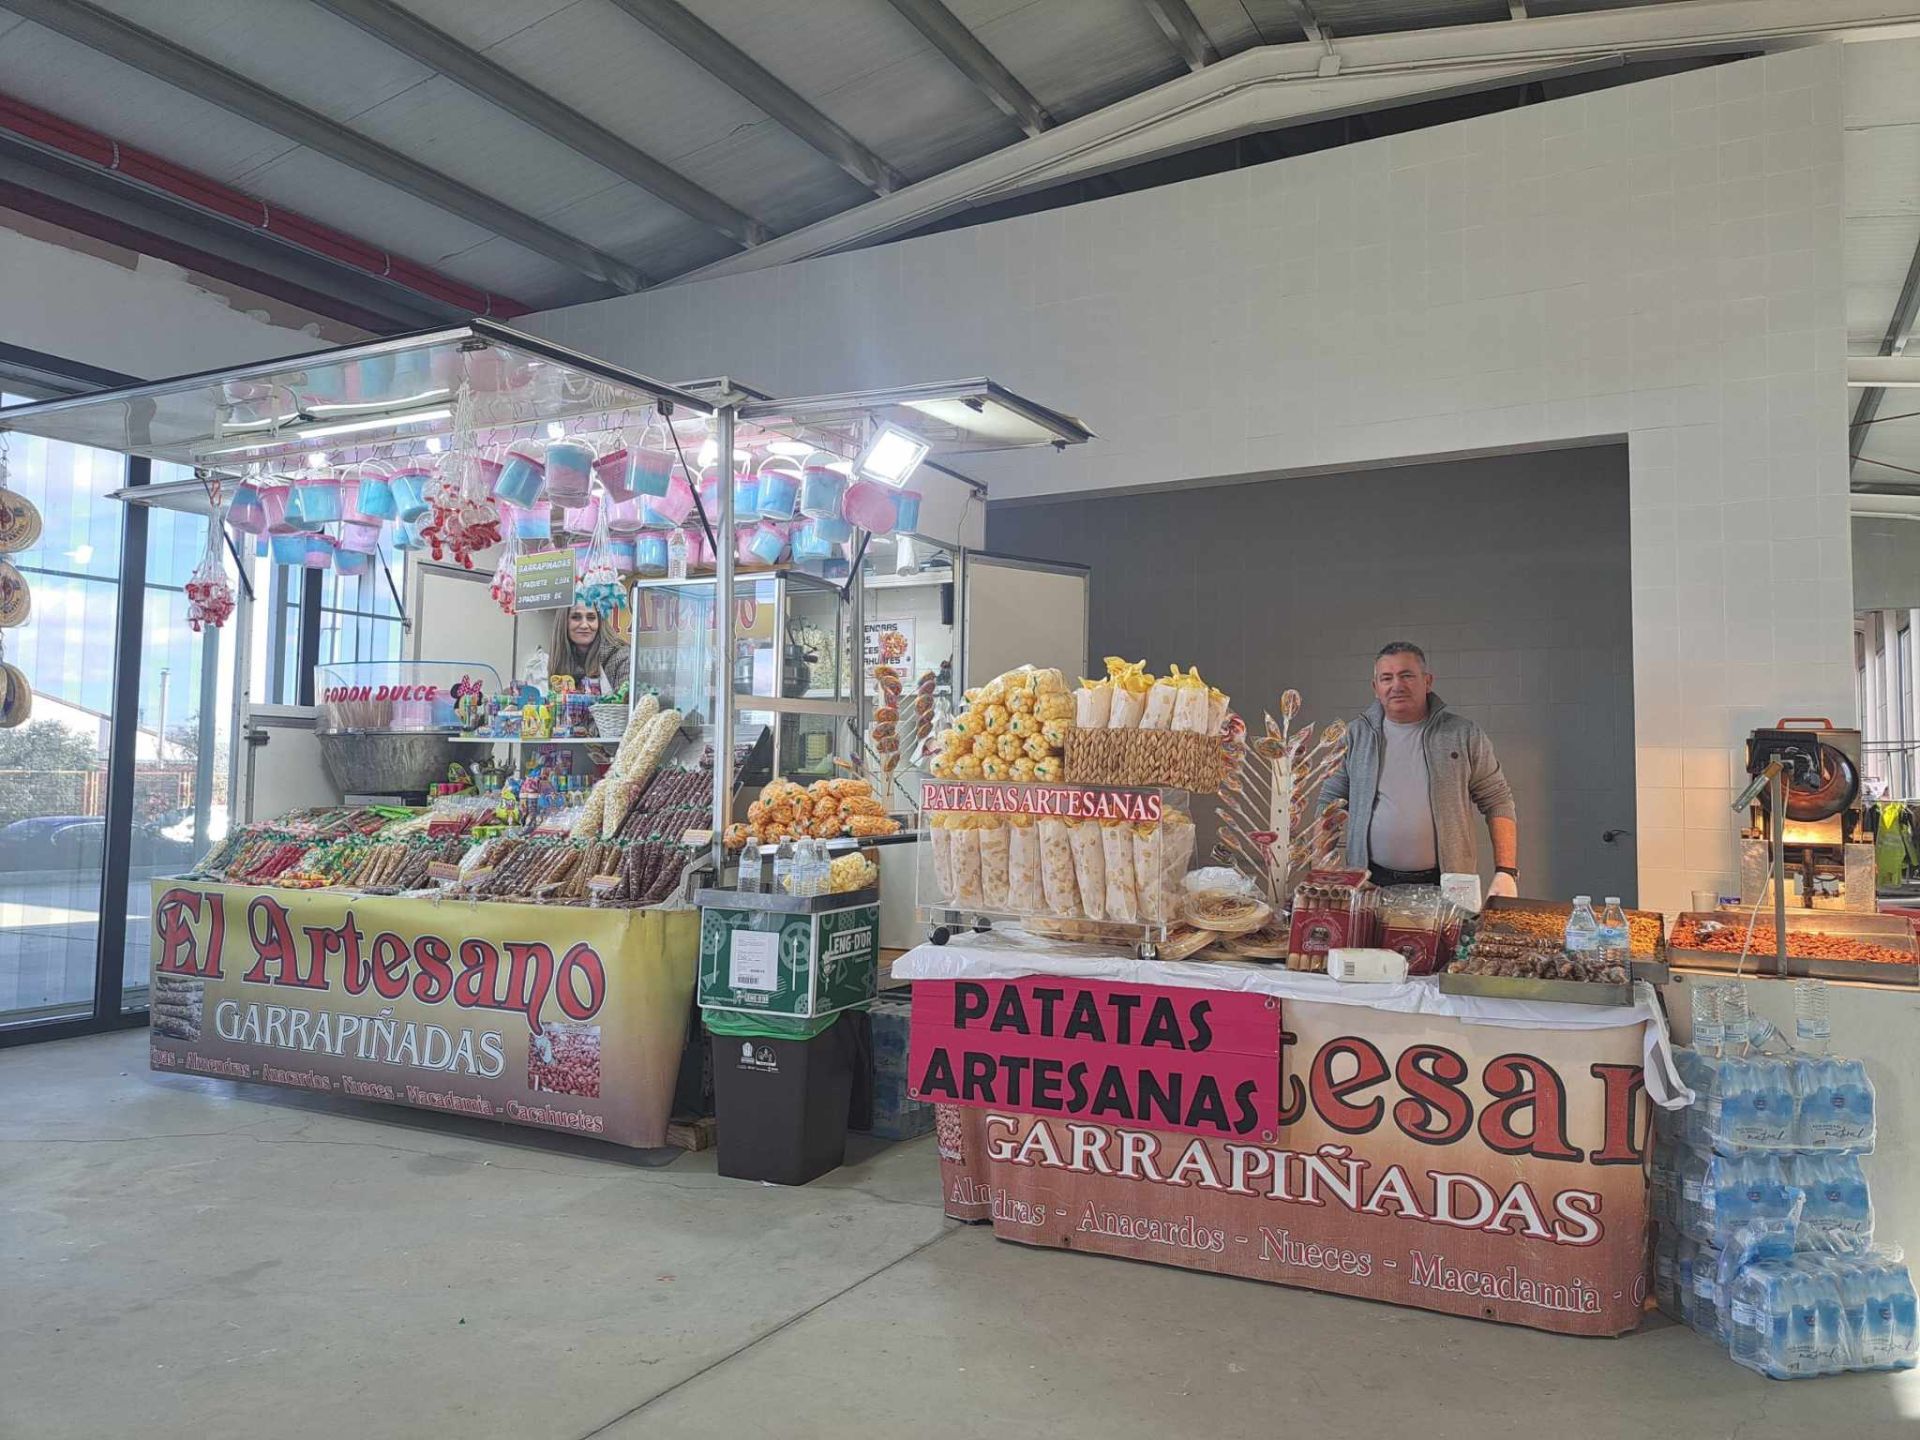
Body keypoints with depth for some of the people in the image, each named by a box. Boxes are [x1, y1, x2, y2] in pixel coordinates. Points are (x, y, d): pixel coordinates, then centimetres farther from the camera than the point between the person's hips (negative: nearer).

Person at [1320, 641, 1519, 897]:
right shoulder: (1356, 736, 6)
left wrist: (1506, 873, -5)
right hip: (1371, 883, 1)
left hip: (1446, 886, -1)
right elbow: (1330, 802, 8)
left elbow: (1497, 803, 4)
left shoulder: (1464, 735, 3)